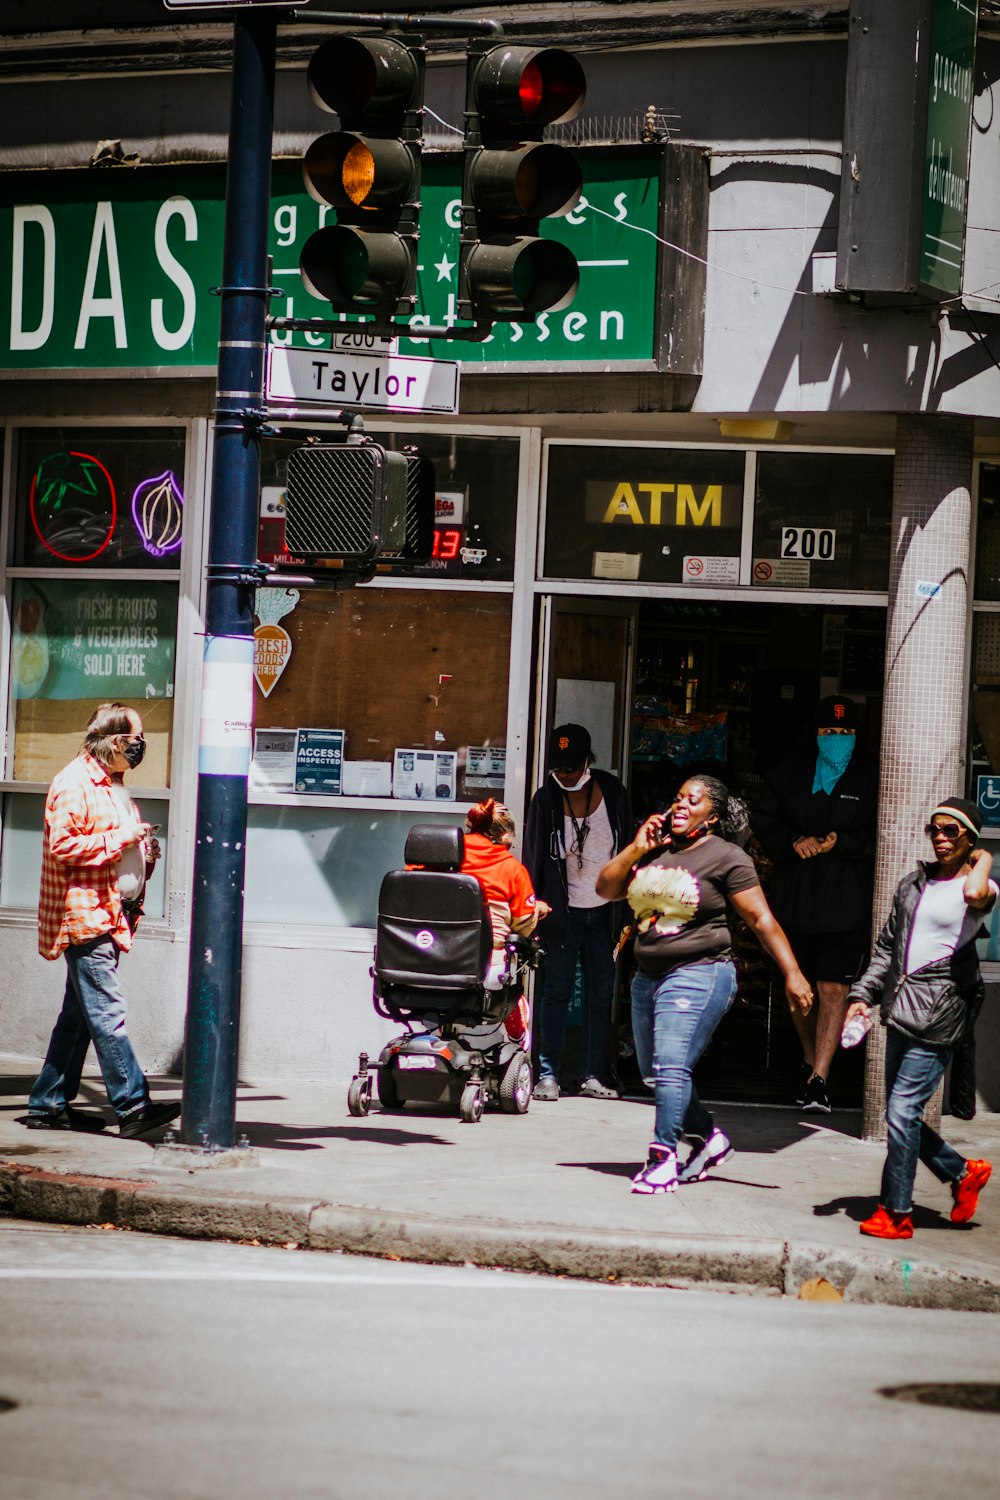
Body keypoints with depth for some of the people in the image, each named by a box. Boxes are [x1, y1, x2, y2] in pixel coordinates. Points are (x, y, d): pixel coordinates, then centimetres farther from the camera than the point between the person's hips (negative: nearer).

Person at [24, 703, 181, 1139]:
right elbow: (62, 845, -19)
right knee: (107, 1013, -12)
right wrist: (120, 839, -18)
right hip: (85, 914, -10)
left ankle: (49, 1104, 16)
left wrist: (143, 850, 13)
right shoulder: (74, 783, -10)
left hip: (109, 915, 10)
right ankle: (132, 1106, -16)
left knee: (79, 1014, 11)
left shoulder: (112, 785, 21)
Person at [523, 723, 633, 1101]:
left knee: (601, 992, 4)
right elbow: (533, 858, -5)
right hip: (563, 910, -2)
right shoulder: (546, 799, -4)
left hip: (604, 910, 2)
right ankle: (548, 1073, 2)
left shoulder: (613, 793, 0)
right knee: (557, 991, -2)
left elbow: (627, 850, 8)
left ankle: (591, 1075, 10)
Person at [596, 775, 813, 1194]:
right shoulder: (654, 851, 12)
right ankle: (708, 1138, 28)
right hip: (648, 977, 7)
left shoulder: (726, 857, -4)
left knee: (671, 1065, -17)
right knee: (655, 1071, 11)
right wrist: (636, 849, 0)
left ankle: (663, 1156, -13)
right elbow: (606, 888, 12)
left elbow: (762, 920, -6)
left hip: (699, 974, -7)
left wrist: (792, 975, -9)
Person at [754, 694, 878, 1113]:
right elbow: (763, 821, 8)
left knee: (833, 990, -11)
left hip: (847, 902, -3)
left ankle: (818, 1079, -11)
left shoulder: (872, 776, 0)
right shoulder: (788, 772, 8)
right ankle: (811, 1062, 34)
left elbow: (882, 836, -2)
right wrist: (794, 842, -9)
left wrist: (841, 844, -16)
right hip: (794, 900, 3)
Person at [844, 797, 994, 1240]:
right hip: (902, 1008, 7)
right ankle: (963, 1173, 30)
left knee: (903, 1111, -10)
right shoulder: (913, 883, 16)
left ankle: (896, 1212, 0)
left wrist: (984, 859, -11)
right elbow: (887, 946, 20)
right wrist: (863, 994, 10)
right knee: (901, 1114, 11)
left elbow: (975, 894, -31)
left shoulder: (980, 885, -3)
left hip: (939, 1015, -7)